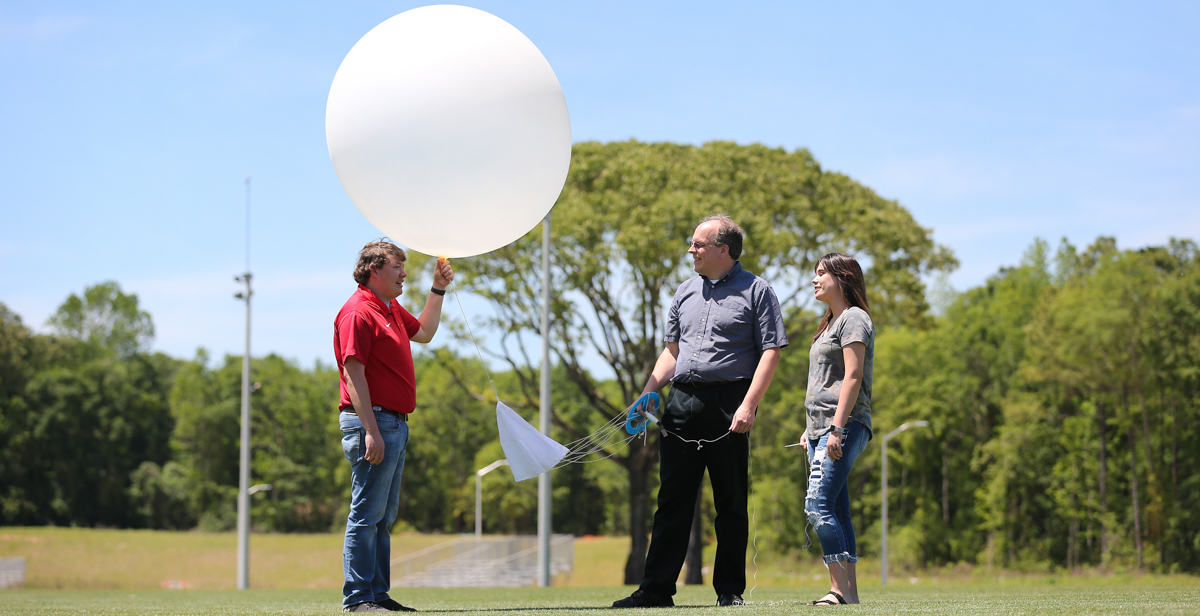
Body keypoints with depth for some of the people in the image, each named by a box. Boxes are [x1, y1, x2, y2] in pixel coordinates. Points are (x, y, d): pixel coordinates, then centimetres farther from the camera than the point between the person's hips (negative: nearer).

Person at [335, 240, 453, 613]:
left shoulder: (391, 309, 18)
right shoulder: (358, 311, -13)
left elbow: (424, 332, 37)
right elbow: (354, 373, -19)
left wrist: (438, 290, 27)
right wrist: (370, 431, -23)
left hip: (395, 425, 11)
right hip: (374, 422, -11)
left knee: (384, 516, 12)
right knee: (367, 514, -10)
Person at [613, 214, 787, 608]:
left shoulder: (756, 291, -1)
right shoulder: (686, 293, 16)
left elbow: (771, 352, -7)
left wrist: (748, 406, -16)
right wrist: (648, 393, 9)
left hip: (729, 403, -5)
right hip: (683, 401, 5)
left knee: (731, 502, 2)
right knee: (672, 499, 2)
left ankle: (730, 590, 8)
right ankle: (657, 588, 3)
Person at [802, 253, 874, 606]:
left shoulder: (854, 318, -6)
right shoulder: (830, 323, 24)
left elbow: (853, 377, -15)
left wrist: (837, 427, -22)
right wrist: (812, 428, 23)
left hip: (844, 427, -10)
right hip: (823, 429, 10)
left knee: (818, 506, -18)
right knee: (836, 513, 5)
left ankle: (840, 588, -20)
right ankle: (849, 592, 5)